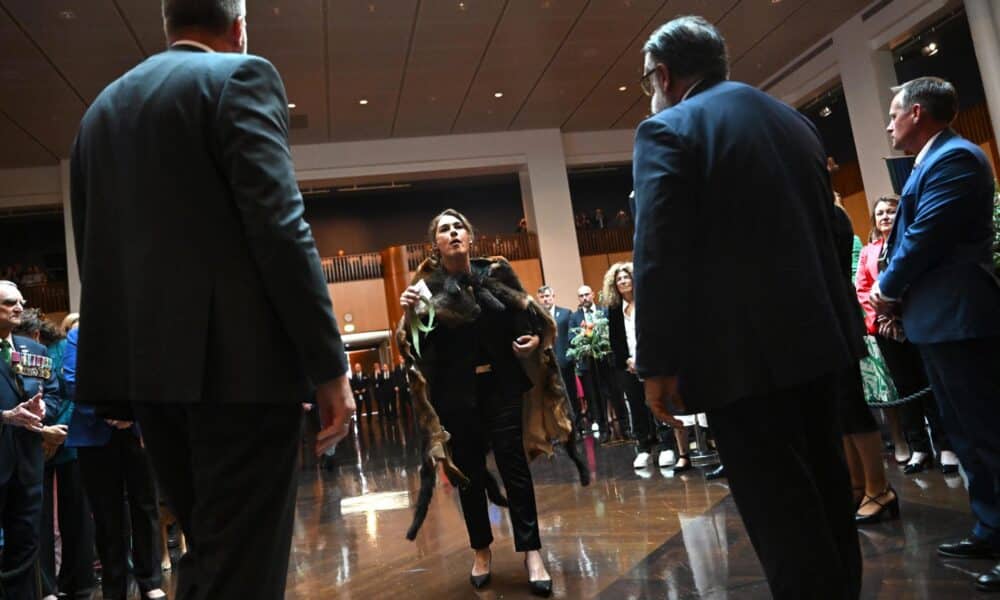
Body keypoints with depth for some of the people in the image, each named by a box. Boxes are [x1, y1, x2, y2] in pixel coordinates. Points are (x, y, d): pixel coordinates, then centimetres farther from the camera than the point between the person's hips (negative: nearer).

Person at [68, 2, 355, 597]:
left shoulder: (102, 106, 19)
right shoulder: (242, 76, -2)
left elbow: (94, 249, 17)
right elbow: (280, 226, -15)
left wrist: (121, 376, 21)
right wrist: (329, 363, -14)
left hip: (148, 363, 8)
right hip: (240, 360, -7)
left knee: (208, 550, 20)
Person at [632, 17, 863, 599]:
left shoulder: (667, 130, -8)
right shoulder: (794, 120, 16)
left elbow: (659, 255, -17)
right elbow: (826, 226, 21)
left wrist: (657, 363, -13)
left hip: (744, 350, -8)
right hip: (817, 335, 9)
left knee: (779, 510, -1)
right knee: (825, 491, 20)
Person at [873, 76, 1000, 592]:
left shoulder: (954, 157, -13)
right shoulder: (937, 161, 20)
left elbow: (925, 237, -20)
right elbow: (912, 235, 18)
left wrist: (887, 290, -6)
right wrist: (896, 293, 6)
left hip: (958, 319, -11)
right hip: (942, 319, 11)